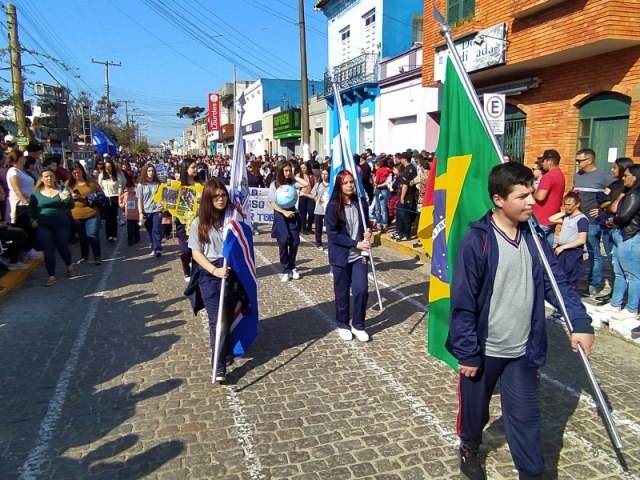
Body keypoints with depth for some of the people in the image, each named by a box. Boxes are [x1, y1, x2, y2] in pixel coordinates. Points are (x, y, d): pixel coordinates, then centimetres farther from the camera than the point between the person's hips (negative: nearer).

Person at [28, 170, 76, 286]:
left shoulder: (62, 190, 2)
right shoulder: (36, 193, 4)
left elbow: (71, 206, -4)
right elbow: (31, 209, 9)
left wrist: (66, 199, -24)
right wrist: (32, 220, -7)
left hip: (62, 225, 0)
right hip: (43, 226, 0)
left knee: (63, 247, 8)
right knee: (48, 251, -4)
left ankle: (69, 266, 37)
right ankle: (51, 276, 2)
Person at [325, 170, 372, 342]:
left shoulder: (361, 203, 1)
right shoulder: (333, 206, -11)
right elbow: (332, 234, -14)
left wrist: (367, 232, -7)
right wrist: (355, 243, -18)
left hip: (359, 255, 3)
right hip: (340, 256, -3)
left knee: (361, 290, -3)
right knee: (342, 293, 8)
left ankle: (358, 325, 17)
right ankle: (343, 325, 28)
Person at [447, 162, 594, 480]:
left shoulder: (534, 238, -2)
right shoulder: (475, 242, -20)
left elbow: (557, 283, 3)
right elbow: (463, 303, -18)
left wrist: (580, 322, -10)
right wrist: (467, 352, -16)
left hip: (524, 350, 4)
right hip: (484, 350, -3)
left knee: (525, 416, 11)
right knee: (475, 407, 19)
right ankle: (469, 449, 47)